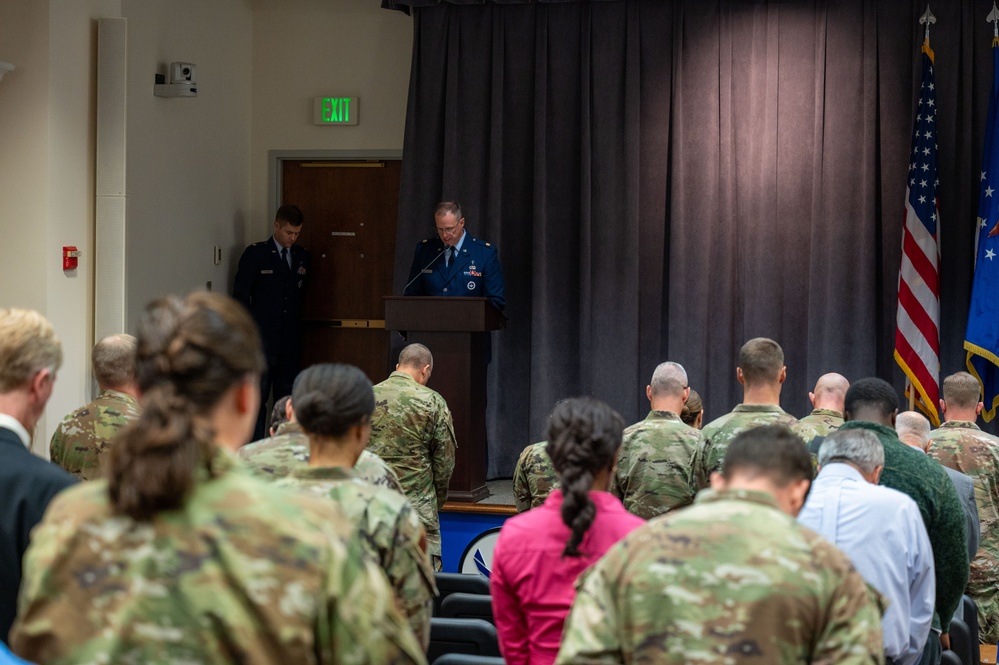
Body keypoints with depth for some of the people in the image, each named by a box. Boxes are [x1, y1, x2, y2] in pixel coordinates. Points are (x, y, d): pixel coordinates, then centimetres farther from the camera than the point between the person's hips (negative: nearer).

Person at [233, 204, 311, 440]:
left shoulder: (302, 257, 12)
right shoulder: (255, 254, -1)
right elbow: (240, 294, -2)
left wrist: (295, 322, 12)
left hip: (291, 340, 4)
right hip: (262, 339, -4)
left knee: (287, 395, 5)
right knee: (258, 396, -4)